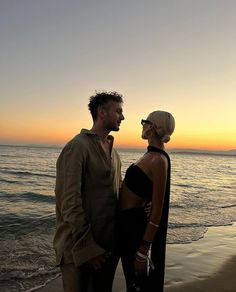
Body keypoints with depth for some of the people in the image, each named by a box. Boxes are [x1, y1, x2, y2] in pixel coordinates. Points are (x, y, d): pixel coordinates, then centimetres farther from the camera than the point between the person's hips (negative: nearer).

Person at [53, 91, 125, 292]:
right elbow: (69, 201, -20)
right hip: (81, 247, -7)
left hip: (109, 244, 8)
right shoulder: (78, 147, -15)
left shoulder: (112, 150, 10)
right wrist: (86, 247, -19)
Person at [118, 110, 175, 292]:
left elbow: (157, 210, -21)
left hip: (135, 224, -9)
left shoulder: (159, 160, -22)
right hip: (128, 222, 9)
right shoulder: (151, 155, 5)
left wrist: (144, 250, -18)